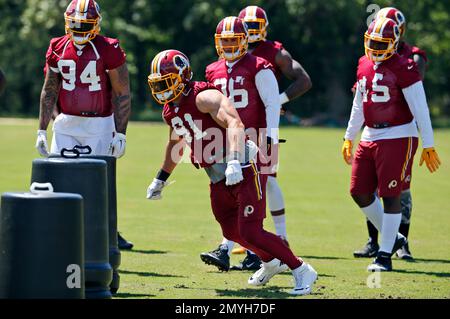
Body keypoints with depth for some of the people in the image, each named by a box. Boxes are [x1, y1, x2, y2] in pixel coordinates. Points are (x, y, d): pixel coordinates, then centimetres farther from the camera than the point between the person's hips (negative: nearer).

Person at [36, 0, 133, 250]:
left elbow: (123, 95, -5)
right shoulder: (58, 49, 4)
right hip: (66, 124, 4)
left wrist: (120, 134, -9)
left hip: (99, 125, -4)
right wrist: (42, 130, 9)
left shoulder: (109, 50, -8)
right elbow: (49, 91, 12)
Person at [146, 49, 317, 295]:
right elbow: (175, 145, 32)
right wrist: (160, 179, 41)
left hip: (242, 171, -9)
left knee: (250, 233, -15)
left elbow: (235, 124, -31)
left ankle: (301, 271, -3)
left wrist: (234, 162, -44)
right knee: (232, 232, 16)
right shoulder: (170, 112, 11)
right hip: (218, 180, 9)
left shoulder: (204, 97, -17)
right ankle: (271, 263, 41)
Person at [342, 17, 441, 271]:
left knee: (390, 196, -5)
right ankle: (393, 238, 24)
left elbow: (420, 109, -13)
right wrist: (349, 138, 24)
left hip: (398, 138, -8)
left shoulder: (403, 69, -13)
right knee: (360, 192, 7)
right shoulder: (364, 66, 10)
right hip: (370, 138, 8)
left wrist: (429, 146, -14)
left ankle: (385, 255, 2)